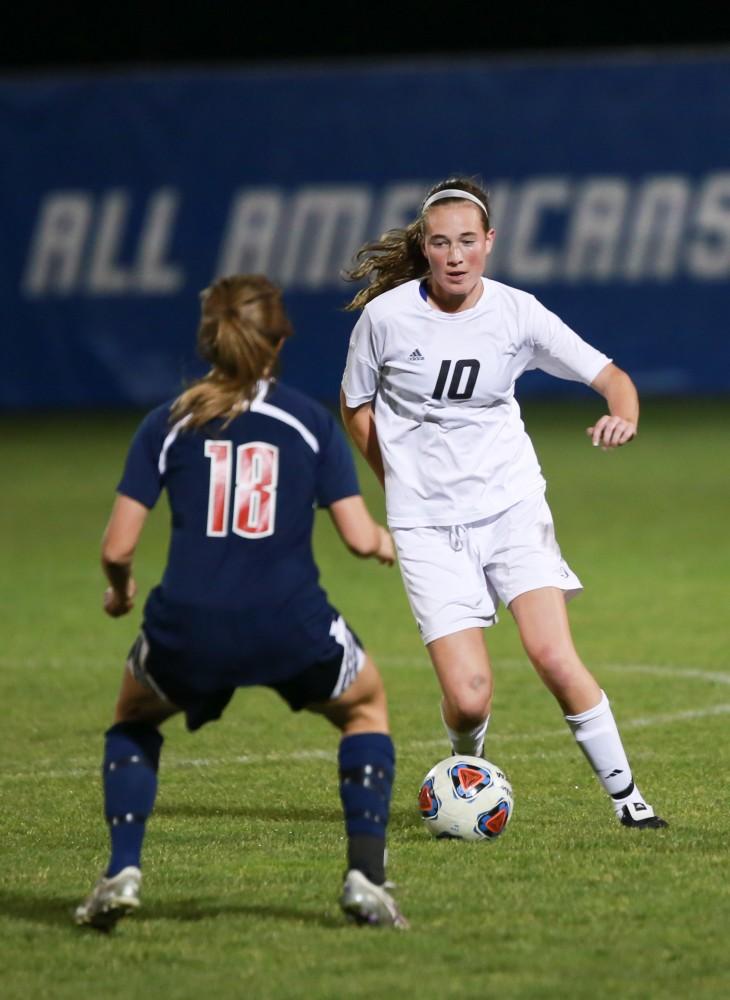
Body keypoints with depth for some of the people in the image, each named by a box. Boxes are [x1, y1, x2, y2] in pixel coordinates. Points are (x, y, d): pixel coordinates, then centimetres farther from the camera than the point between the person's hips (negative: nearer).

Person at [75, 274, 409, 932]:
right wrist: (389, 545, 24)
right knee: (366, 707, 29)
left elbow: (117, 547, 3)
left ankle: (122, 873, 14)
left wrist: (119, 590, 25)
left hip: (186, 631, 1)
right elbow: (360, 536, 1)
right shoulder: (312, 421, 6)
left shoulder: (167, 425, 7)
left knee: (135, 716, 33)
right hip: (291, 629, -1)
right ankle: (365, 874, 13)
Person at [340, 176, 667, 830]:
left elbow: (608, 375, 0)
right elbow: (355, 406, 11)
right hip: (427, 526, -1)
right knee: (468, 697, -11)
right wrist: (403, 482, 5)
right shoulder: (386, 315, -6)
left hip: (511, 506, 1)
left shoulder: (517, 314, -4)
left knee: (554, 657, -19)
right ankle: (469, 771, 25)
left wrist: (624, 417, -22)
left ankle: (625, 795, -3)